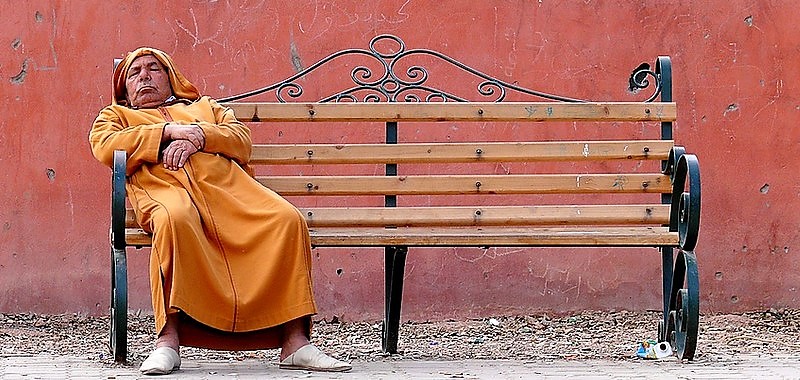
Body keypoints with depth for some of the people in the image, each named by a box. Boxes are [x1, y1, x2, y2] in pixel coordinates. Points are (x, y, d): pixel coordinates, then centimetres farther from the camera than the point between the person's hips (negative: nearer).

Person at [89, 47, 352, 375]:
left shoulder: (206, 106, 40)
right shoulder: (115, 115, 34)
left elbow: (241, 139, 19)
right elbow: (105, 147, 8)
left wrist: (198, 137, -1)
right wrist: (168, 132, 1)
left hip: (227, 185, 3)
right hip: (166, 189, -3)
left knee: (288, 219, -27)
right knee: (176, 219, -42)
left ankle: (294, 341, -30)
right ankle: (169, 339, -41)